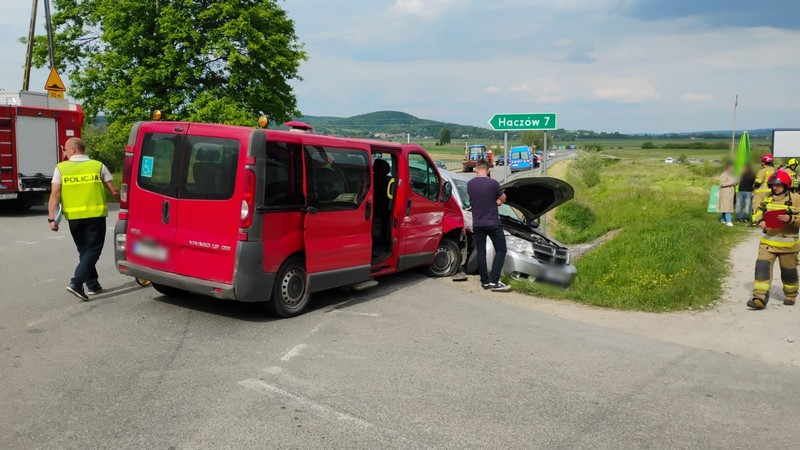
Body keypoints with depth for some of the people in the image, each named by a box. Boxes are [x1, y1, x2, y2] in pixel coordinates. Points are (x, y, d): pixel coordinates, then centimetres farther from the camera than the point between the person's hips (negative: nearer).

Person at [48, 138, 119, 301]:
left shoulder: (61, 168, 3)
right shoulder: (98, 166, 2)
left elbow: (54, 195, -4)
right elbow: (114, 191, 0)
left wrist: (52, 218, -3)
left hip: (73, 217, 2)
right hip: (95, 215, -2)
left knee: (84, 251, 17)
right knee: (93, 250, 3)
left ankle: (93, 285, 22)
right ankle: (76, 283, -13)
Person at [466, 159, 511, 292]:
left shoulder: (469, 184, -1)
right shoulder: (493, 183, -15)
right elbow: (503, 199, 0)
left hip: (477, 224, 4)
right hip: (492, 223, -4)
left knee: (481, 252, 10)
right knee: (500, 250, 5)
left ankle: (485, 281, 14)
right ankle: (494, 281, -4)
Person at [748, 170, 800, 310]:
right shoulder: (768, 198, 6)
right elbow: (758, 211, 20)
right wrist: (760, 220, 0)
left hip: (788, 244, -3)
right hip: (768, 241, 3)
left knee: (788, 272, 13)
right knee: (762, 267, -12)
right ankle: (760, 298, -13)